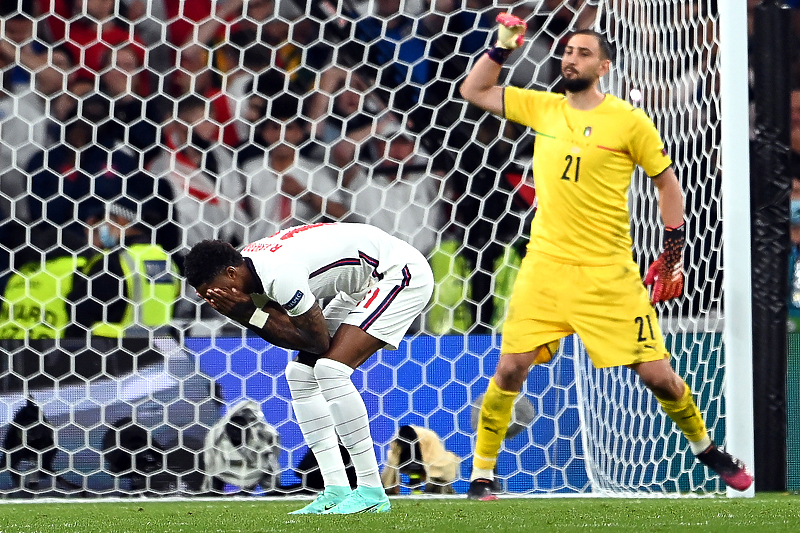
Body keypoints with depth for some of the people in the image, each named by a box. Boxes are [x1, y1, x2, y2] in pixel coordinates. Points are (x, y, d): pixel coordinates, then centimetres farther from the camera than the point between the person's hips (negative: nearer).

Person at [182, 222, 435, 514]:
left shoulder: (280, 275, -32)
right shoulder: (251, 268, -2)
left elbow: (319, 341, -23)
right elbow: (286, 333, 1)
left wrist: (251, 315, -23)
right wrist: (247, 315, -16)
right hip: (362, 288, 10)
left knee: (330, 368, -22)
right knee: (300, 374, 3)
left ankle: (371, 492, -18)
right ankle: (337, 491, 1)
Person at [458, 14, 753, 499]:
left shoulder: (629, 121, -2)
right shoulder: (542, 108, 7)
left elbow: (668, 182, 5)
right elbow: (472, 91, 15)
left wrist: (674, 252, 1)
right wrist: (502, 47, 2)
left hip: (609, 273, -2)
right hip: (545, 268, 2)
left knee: (656, 374, -2)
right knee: (510, 369, -8)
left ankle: (705, 446, 24)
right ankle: (482, 474, 5)